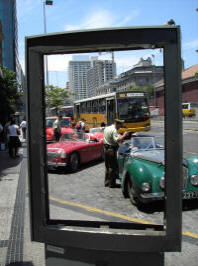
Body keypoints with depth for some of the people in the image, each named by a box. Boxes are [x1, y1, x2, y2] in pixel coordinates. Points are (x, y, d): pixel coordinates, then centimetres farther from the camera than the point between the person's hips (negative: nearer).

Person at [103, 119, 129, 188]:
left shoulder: (106, 128, 13)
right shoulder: (114, 130, -16)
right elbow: (117, 140, -26)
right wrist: (124, 135, -16)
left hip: (105, 148, 9)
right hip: (111, 149, -9)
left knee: (107, 166, 17)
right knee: (113, 167, -2)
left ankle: (107, 182, 23)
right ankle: (112, 183, 2)